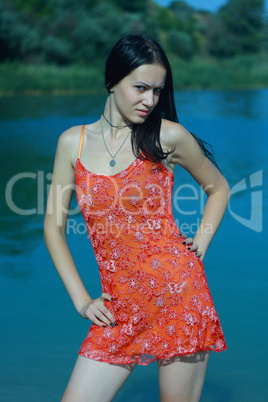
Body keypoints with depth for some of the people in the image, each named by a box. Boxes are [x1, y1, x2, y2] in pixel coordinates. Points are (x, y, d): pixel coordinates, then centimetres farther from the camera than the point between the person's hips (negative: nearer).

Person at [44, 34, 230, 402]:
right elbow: (54, 227, 10)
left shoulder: (169, 137, 0)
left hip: (178, 289, -2)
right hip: (120, 307, 2)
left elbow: (219, 188, 17)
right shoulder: (73, 142, 6)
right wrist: (81, 299, 4)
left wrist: (198, 248, 5)